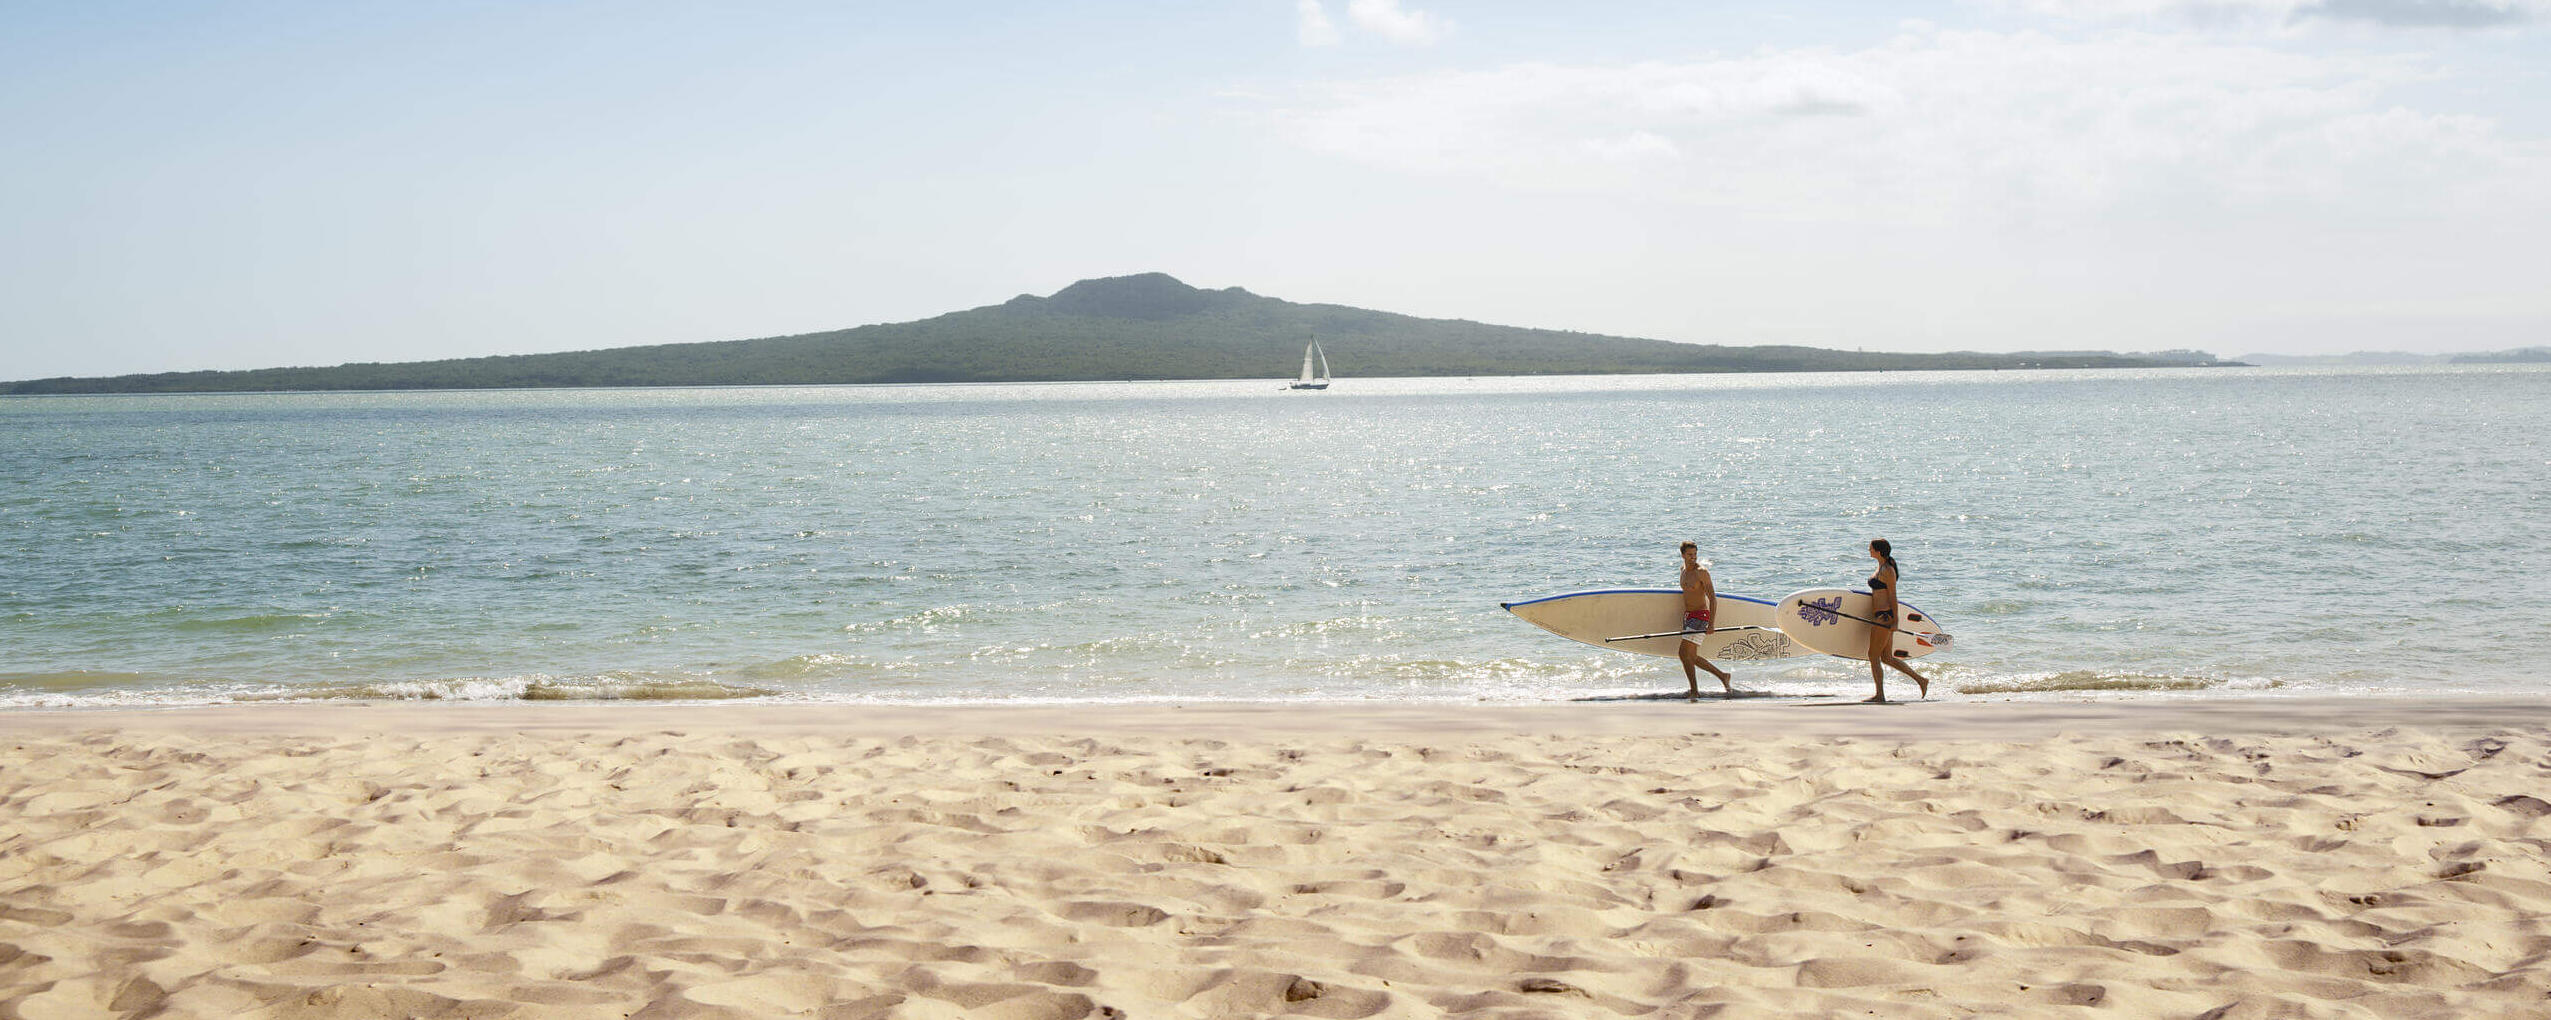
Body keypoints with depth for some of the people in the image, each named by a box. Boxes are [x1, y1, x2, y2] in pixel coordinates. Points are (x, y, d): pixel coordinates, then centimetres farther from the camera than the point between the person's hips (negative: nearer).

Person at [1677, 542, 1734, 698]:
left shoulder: (1701, 571, -14)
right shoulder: (1683, 569, 10)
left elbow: (1713, 598, -17)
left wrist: (1711, 625, -24)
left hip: (1700, 616, -8)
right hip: (1688, 615, 8)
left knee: (1684, 652, -15)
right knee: (1691, 657, 11)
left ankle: (1695, 691, -7)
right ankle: (1723, 676, 24)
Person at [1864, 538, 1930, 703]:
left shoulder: (1887, 570, -13)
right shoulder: (1881, 567, 16)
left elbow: (1893, 596, -15)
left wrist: (1895, 621, -17)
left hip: (1884, 616, -10)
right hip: (1881, 616, 10)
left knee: (1874, 656, -5)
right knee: (1887, 658, 12)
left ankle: (1880, 695, -1)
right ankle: (1921, 679, 16)